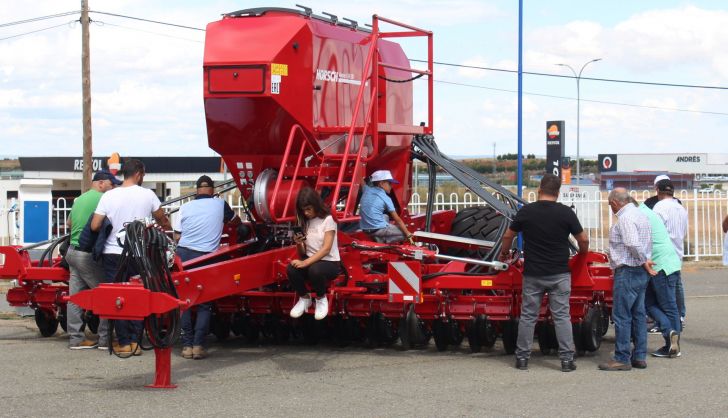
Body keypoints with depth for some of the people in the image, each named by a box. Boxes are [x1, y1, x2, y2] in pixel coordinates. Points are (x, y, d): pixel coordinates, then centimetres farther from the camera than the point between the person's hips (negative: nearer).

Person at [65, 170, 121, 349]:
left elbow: (69, 222, 29)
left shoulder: (79, 199, 17)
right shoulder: (101, 199, -12)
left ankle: (76, 338, 10)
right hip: (88, 254, -9)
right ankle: (105, 338, -3)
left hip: (73, 251, 9)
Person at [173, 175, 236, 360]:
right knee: (204, 304, 8)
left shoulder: (185, 207, 7)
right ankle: (198, 345, -2)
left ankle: (187, 345, 5)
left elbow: (177, 236, 8)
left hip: (183, 254, 1)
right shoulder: (220, 205, 6)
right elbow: (235, 221, 27)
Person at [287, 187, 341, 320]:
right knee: (292, 269, -28)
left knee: (314, 270, -39)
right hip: (310, 260, 5)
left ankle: (321, 299, -8)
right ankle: (304, 298, -1)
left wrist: (305, 263, -28)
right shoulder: (304, 222, 7)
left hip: (330, 262, -5)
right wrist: (299, 244, -15)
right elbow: (303, 253, 9)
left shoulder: (328, 219, -10)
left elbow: (326, 249, -18)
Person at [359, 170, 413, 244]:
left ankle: (380, 239, 13)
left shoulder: (367, 190, 5)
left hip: (365, 230, 6)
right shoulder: (386, 199, -7)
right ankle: (382, 240, -4)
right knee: (404, 233, 6)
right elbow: (398, 220, -5)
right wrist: (409, 235, -1)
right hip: (379, 229, -6)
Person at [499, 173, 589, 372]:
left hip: (532, 274, 1)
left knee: (528, 316, 8)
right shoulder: (566, 213, -6)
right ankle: (567, 359, 2)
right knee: (562, 317, 3)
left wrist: (504, 253, 27)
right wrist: (583, 253, 21)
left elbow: (508, 236, 8)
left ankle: (522, 357, 12)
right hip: (559, 274, -1)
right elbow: (583, 240, -1)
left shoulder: (526, 211, -2)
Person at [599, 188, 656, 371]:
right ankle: (639, 356, 16)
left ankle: (622, 359, -3)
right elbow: (647, 243, 15)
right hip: (641, 272, 10)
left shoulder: (625, 218, -15)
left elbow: (633, 244, -26)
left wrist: (644, 260, -14)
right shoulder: (640, 215, 16)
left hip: (627, 271, -10)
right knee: (638, 314, 12)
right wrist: (644, 261, 9)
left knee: (621, 316, -5)